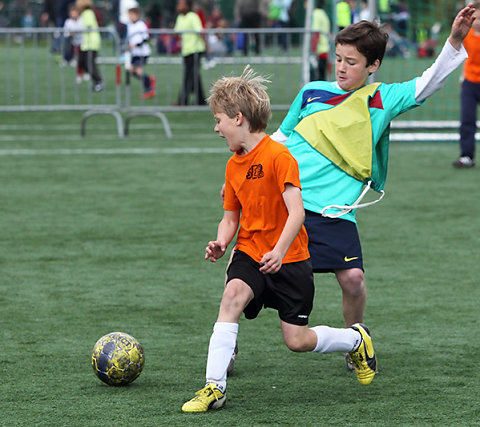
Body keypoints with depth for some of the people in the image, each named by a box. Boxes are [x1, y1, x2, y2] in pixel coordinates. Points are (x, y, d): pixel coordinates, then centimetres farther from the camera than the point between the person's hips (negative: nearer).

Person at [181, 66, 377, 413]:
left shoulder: (277, 156, -17)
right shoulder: (234, 165, 7)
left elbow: (297, 211, -23)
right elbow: (231, 217, 15)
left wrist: (279, 251, -34)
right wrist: (221, 243, -5)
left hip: (289, 259, -5)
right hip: (250, 253, 5)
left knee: (297, 341, -3)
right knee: (233, 292, -26)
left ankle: (356, 339, 28)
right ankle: (214, 387, -28)